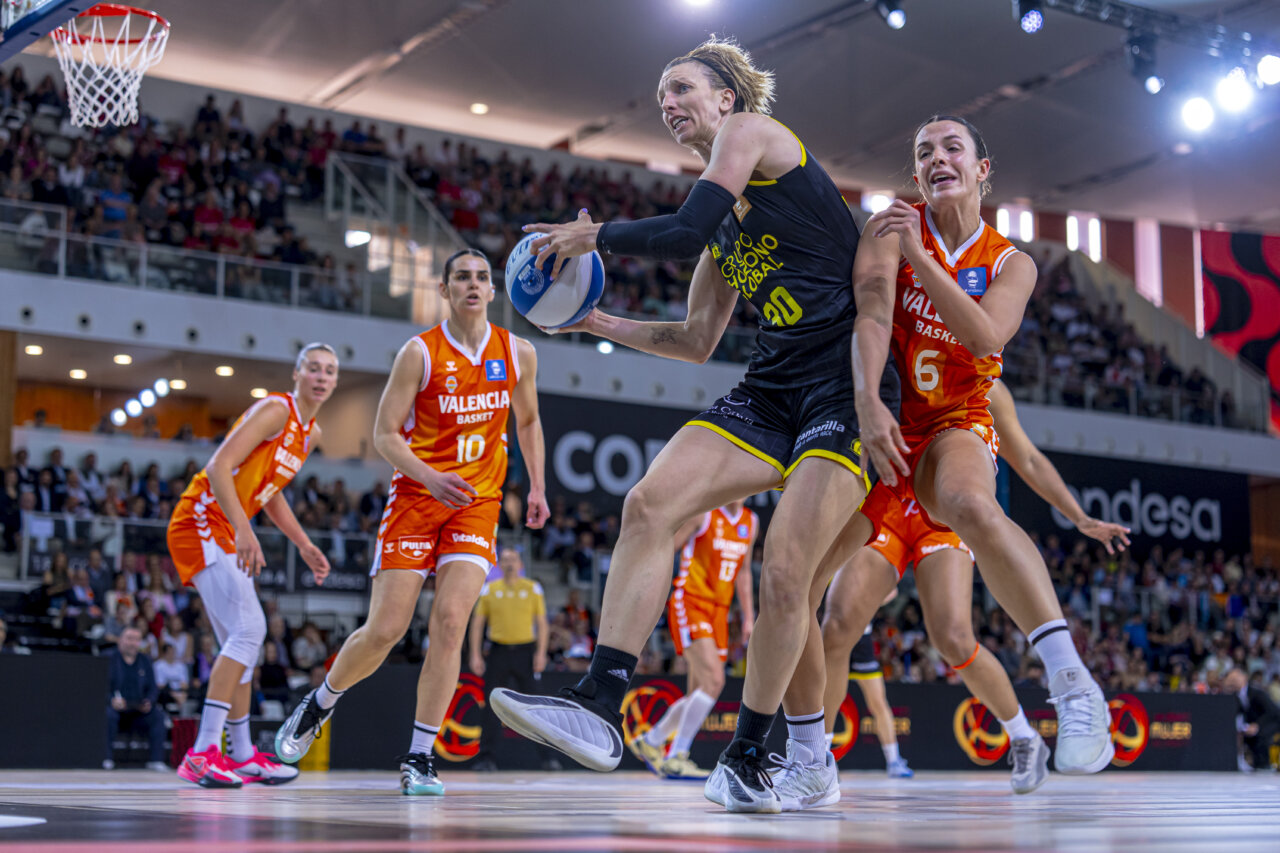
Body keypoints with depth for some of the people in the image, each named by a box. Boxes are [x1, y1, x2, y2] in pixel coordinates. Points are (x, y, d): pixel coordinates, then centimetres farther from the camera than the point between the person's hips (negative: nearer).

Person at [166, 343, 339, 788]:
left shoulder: (312, 434, 14)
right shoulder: (275, 410, -14)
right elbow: (218, 467, -23)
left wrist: (304, 546, 19)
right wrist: (243, 530, -32)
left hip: (225, 533, 10)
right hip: (201, 522, -10)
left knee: (241, 639, 14)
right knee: (248, 629, -20)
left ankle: (241, 754, 25)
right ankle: (202, 753, -22)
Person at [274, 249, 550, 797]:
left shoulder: (518, 354, 4)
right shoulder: (420, 353, -7)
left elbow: (528, 422, 21)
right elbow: (384, 433, -8)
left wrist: (537, 487, 12)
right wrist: (430, 477, -24)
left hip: (477, 504, 2)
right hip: (416, 498, -2)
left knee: (450, 620, -15)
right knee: (385, 629, -6)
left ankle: (419, 758, -6)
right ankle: (317, 705, 23)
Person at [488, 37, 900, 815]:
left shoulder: (750, 127, 0)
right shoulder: (728, 222, 22)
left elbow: (686, 230, -16)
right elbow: (698, 341, 25)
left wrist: (591, 236, -2)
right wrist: (599, 323, 18)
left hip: (848, 381, -8)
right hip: (773, 385, 8)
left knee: (785, 573, -15)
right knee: (650, 504, -13)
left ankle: (747, 759, 1)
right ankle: (602, 706, -16)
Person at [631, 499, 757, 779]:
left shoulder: (751, 522, 12)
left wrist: (748, 616, 18)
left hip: (719, 610, 7)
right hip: (689, 603, -7)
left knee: (699, 694, 7)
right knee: (713, 680, -22)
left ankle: (649, 741, 29)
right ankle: (676, 758, -15)